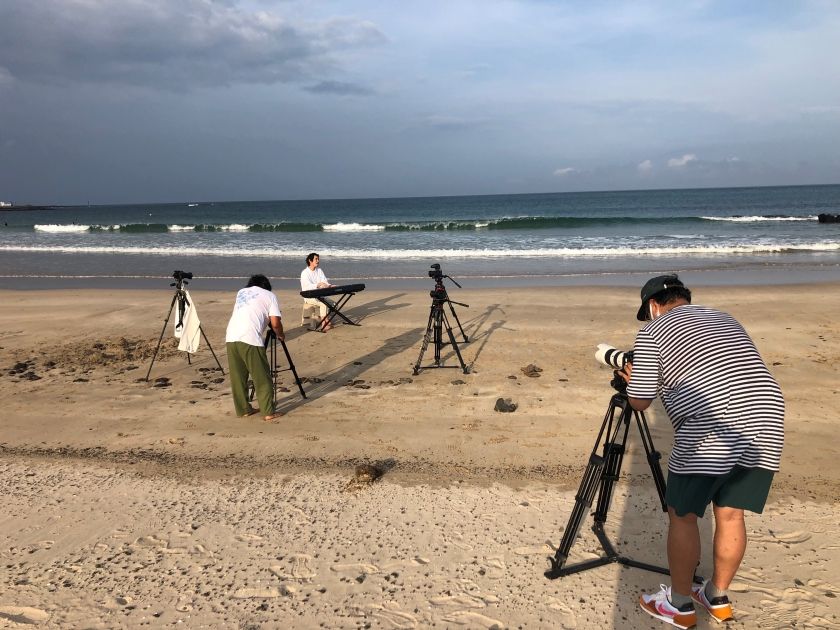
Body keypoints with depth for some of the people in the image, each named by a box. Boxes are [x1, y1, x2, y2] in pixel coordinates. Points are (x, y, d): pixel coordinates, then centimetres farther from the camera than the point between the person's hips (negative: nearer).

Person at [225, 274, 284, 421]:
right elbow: (275, 323, 5)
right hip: (250, 339, -5)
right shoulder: (269, 295, 13)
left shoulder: (241, 292, 26)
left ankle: (243, 410, 19)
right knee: (262, 378, 3)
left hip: (230, 337, 5)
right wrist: (280, 335, 23)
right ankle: (268, 412, 4)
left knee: (237, 377, 13)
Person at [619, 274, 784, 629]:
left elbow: (640, 402, 4)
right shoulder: (727, 321, 24)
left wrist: (633, 380, 24)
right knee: (730, 516, 19)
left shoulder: (654, 330, 4)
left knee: (682, 516, 11)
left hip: (711, 435, -7)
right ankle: (718, 598, 35)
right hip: (766, 427, 7)